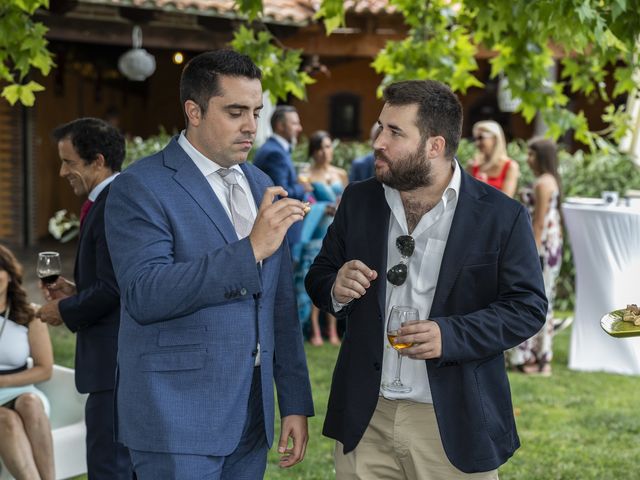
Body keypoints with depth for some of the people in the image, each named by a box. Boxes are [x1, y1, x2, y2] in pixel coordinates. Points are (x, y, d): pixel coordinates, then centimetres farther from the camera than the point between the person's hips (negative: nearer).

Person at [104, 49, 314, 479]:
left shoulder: (260, 186, 12)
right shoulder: (140, 187, -9)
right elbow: (144, 294, -22)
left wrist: (296, 402, 11)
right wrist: (250, 250, -26)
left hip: (251, 418, 6)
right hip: (178, 420, -6)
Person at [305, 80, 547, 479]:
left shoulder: (502, 216, -7)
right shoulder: (358, 201, 4)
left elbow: (528, 307, -7)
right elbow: (319, 277, 12)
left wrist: (451, 335, -21)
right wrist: (335, 289, -12)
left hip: (454, 425, -3)